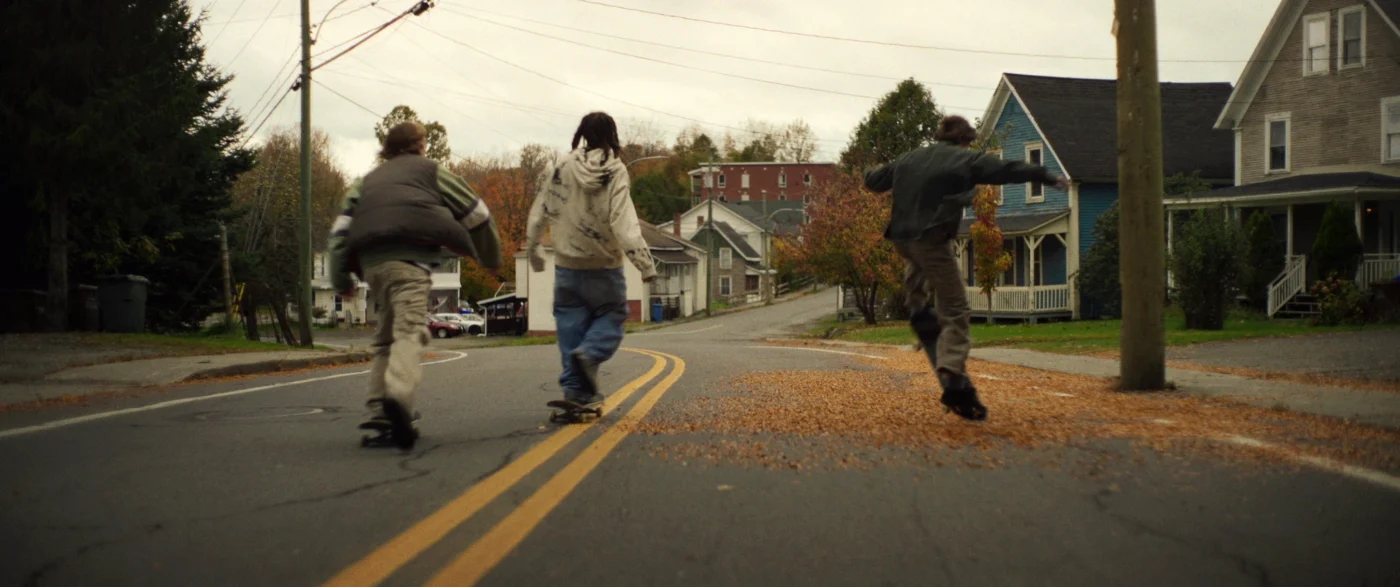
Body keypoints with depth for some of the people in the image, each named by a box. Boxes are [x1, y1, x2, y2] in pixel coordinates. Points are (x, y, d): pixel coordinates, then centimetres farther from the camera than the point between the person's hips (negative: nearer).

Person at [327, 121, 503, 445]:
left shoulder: (367, 180, 32)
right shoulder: (431, 170, 21)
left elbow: (341, 227, 18)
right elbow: (476, 214, 19)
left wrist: (341, 279, 17)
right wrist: (491, 258, 31)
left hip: (370, 260, 5)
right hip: (409, 256, -5)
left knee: (386, 335, 18)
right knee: (409, 329, -17)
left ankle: (378, 410, 10)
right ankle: (398, 394, -41)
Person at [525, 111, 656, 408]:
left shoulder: (560, 168, -2)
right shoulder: (615, 171, -12)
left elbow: (539, 214, 3)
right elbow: (623, 221, -19)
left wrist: (533, 250, 18)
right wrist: (645, 262, -18)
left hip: (567, 265, 3)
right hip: (604, 265, -2)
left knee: (571, 322, 10)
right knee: (611, 315, 13)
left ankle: (576, 387, 6)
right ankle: (590, 353, -15)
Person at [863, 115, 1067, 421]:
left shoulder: (909, 158, 16)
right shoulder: (967, 160, 0)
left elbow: (874, 181, 26)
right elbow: (1010, 169, 0)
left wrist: (870, 176, 49)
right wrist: (1049, 177, 10)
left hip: (901, 238, 6)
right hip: (931, 241, -6)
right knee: (955, 311, -4)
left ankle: (918, 306, 27)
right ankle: (954, 379, -17)